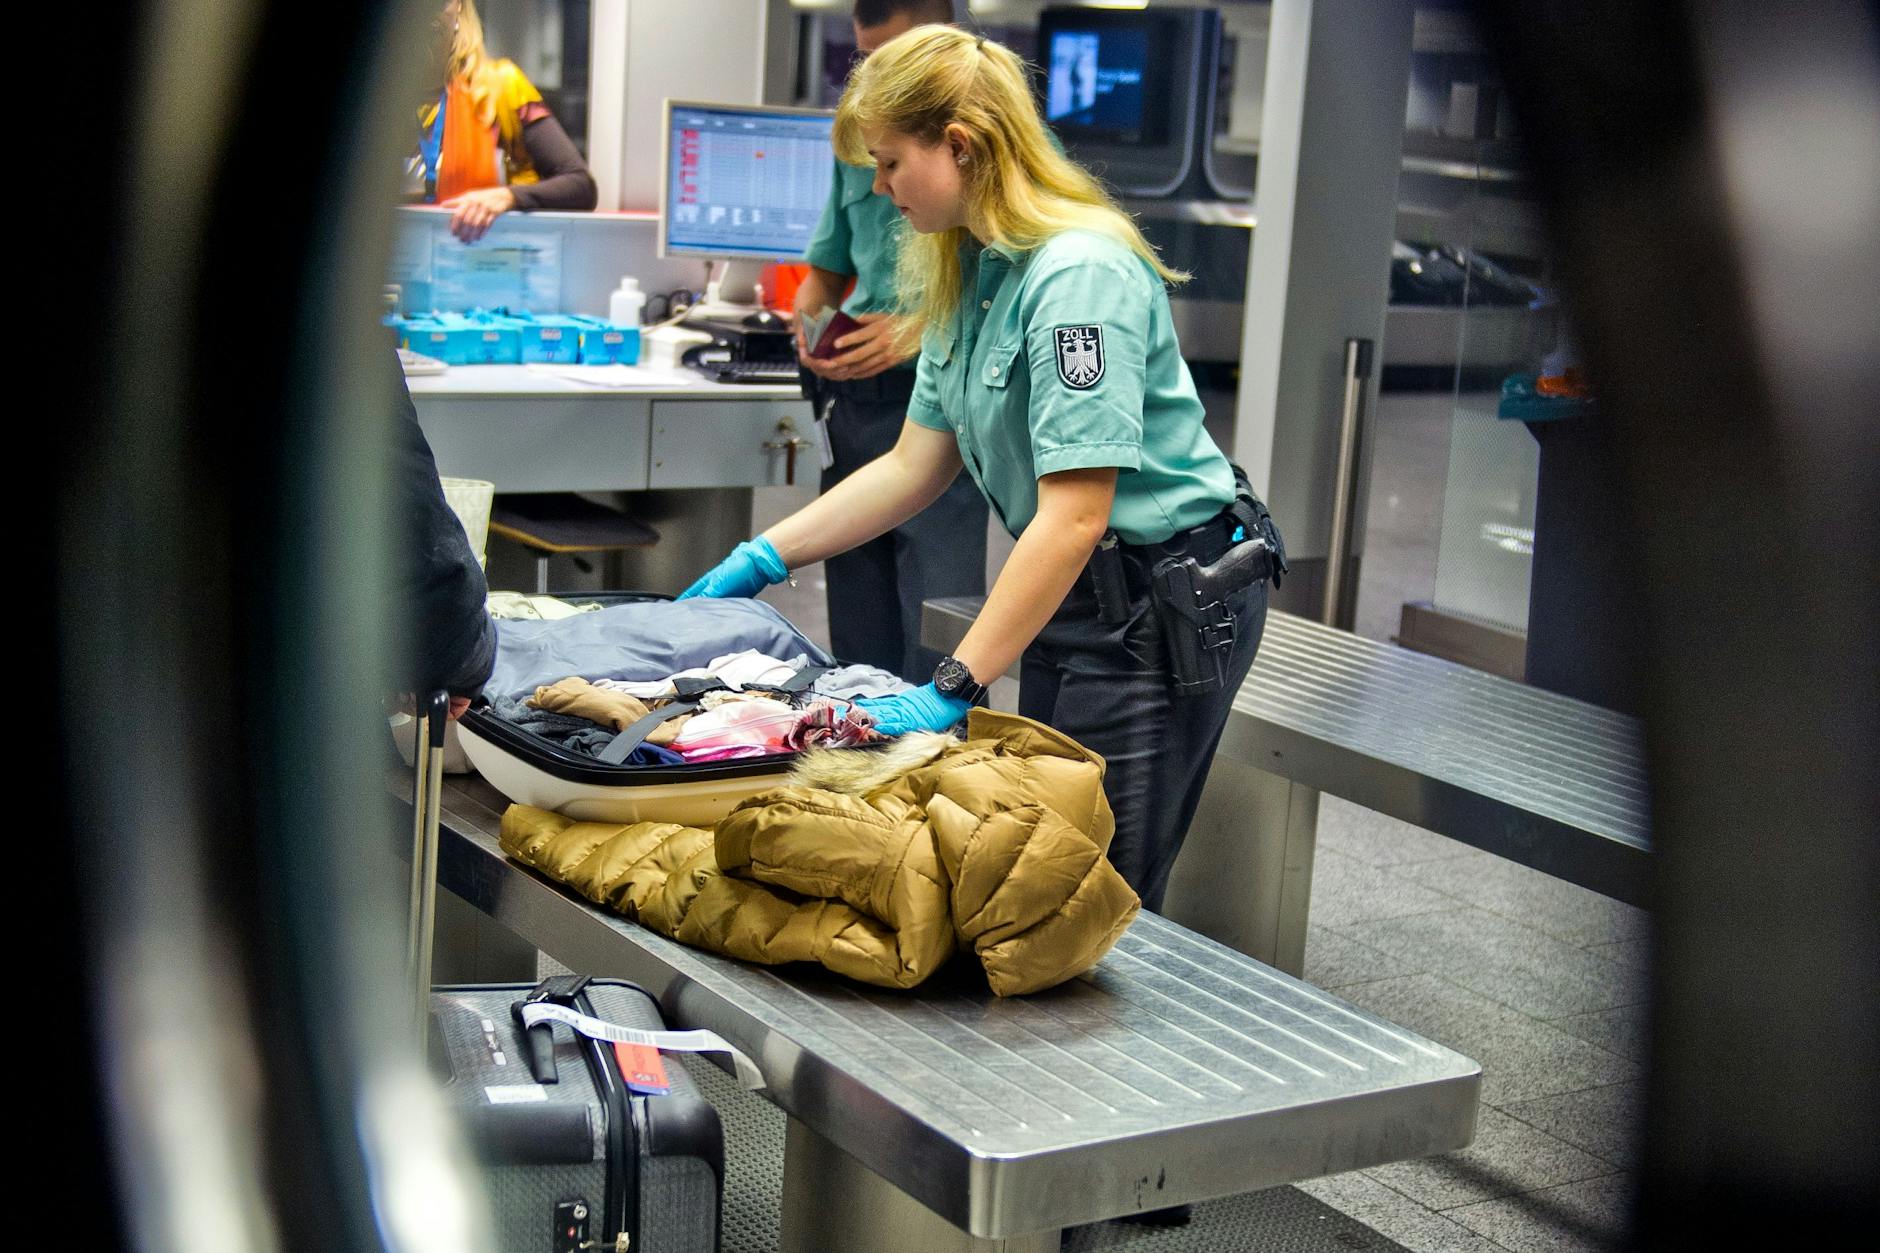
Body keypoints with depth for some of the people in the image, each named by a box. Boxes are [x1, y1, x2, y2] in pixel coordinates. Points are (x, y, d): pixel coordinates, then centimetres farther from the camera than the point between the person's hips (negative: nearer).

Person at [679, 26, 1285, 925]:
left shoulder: (1078, 275, -23)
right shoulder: (971, 271, 7)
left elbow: (1075, 518, -26)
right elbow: (916, 465, 12)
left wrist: (951, 689, -27)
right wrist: (763, 559, 8)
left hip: (1165, 603, -9)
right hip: (1081, 592, 9)